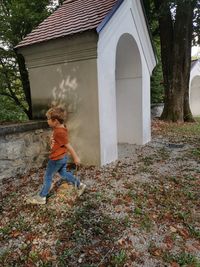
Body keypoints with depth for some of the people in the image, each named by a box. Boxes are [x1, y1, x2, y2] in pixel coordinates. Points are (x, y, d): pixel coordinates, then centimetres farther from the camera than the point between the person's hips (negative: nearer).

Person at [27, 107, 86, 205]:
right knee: (63, 173, 24)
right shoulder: (61, 128, 1)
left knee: (47, 177, 6)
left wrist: (75, 157, -15)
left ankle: (41, 197, 21)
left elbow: (68, 145, -22)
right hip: (63, 157, 9)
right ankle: (79, 185, 28)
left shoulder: (59, 132, -27)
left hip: (56, 159, -9)